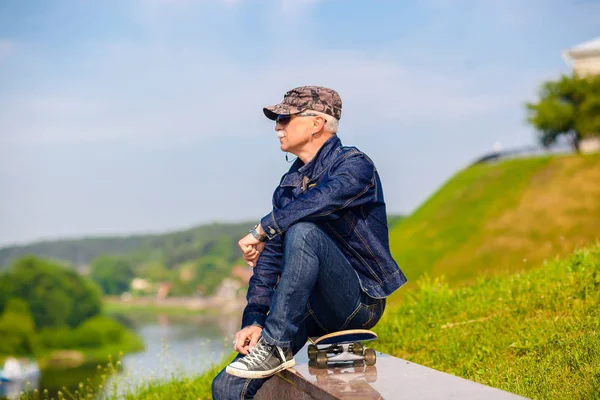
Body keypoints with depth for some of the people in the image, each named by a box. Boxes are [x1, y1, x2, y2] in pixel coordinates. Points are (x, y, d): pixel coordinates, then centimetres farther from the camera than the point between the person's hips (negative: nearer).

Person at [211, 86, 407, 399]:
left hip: (359, 302, -6)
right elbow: (269, 259, 9)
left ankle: (276, 346, -26)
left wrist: (261, 229, -24)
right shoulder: (288, 184, 13)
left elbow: (322, 199, -33)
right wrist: (253, 320, -3)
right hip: (313, 309, 7)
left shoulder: (355, 165, -9)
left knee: (302, 231, -34)